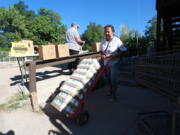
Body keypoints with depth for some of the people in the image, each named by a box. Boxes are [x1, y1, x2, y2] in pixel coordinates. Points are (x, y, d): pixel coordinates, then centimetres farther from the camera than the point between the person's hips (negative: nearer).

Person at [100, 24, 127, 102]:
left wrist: (115, 56, -25)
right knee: (107, 78, 18)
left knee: (113, 79, 1)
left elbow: (124, 50, -16)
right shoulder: (103, 40, -3)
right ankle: (111, 89, 48)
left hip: (114, 63, -5)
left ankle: (113, 95, 24)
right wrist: (102, 55, -11)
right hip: (105, 63, 5)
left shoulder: (117, 40, -17)